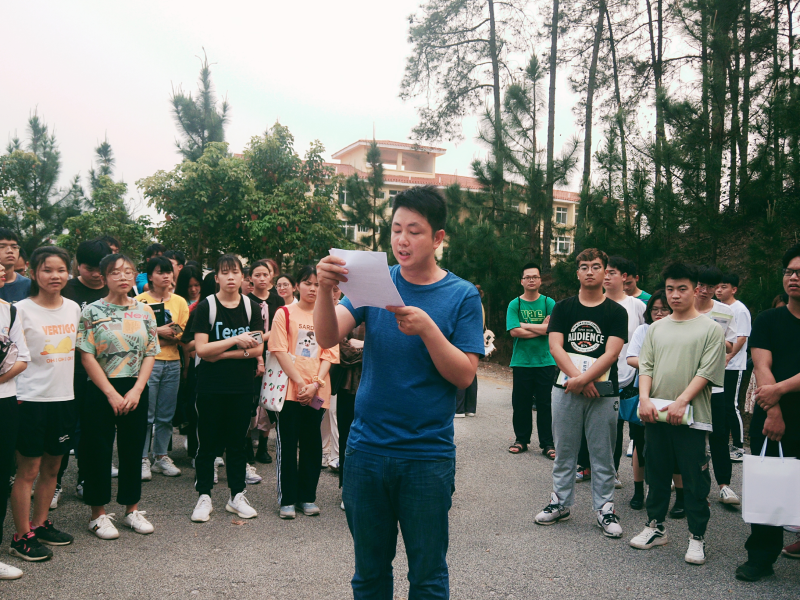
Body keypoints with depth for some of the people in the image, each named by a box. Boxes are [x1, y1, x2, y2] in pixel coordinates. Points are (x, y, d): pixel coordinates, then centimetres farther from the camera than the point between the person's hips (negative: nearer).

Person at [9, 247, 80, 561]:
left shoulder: (73, 308, 6)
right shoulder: (22, 310, -9)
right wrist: (13, 395, -16)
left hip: (64, 397, 5)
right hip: (31, 399, -5)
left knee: (52, 468, 15)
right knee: (28, 471, 2)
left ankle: (39, 524, 29)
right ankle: (22, 537, 13)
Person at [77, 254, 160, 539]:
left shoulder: (144, 311, 5)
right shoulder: (92, 311, -4)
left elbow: (150, 354, 3)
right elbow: (87, 356, -8)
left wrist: (136, 390, -8)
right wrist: (111, 393, -12)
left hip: (136, 391, 3)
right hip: (100, 390, -3)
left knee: (133, 448, 10)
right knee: (99, 450, 4)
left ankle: (132, 509, 24)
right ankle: (99, 514, 17)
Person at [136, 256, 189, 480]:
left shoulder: (180, 301, 11)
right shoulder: (140, 300, 0)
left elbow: (185, 333, 6)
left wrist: (171, 335, -9)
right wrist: (158, 331, -14)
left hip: (172, 362, 4)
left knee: (166, 415, 8)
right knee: (146, 414, -3)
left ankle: (161, 457, 19)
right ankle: (143, 459, 7)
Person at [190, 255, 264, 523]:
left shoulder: (251, 307, 5)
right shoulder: (206, 307, -3)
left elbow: (258, 348, -3)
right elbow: (201, 349, -11)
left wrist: (221, 354, -10)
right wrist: (237, 341, -17)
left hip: (241, 387, 2)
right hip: (210, 387, -2)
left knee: (237, 442, 10)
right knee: (207, 443, 5)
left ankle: (237, 496, 21)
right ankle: (204, 496, 17)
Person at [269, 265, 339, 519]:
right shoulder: (284, 313, 2)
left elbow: (329, 353, 3)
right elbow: (280, 351, -5)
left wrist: (315, 384, -9)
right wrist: (300, 382, -12)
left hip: (317, 391, 2)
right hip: (290, 389, -2)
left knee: (312, 445, 7)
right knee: (287, 445, 2)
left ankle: (307, 496, 19)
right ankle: (287, 499, 11)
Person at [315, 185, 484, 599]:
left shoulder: (462, 296, -3)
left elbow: (464, 375, -9)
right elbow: (328, 338, -10)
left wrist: (427, 329, -23)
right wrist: (325, 289, -28)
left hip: (428, 456, -2)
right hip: (366, 450, 2)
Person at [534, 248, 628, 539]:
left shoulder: (616, 312, 4)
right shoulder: (563, 308, 8)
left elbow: (611, 353, -6)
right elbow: (555, 346, -1)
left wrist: (583, 379, -16)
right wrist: (577, 377, -13)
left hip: (603, 392, -1)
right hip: (566, 389, 1)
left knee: (603, 453, 4)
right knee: (564, 451, 8)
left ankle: (605, 508, 15)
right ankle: (560, 502, 21)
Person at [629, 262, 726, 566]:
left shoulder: (710, 330, -1)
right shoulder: (656, 328, 11)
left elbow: (706, 372, -8)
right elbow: (646, 366, 8)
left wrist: (681, 402, -17)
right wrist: (645, 399, -8)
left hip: (691, 417, -4)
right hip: (655, 415, 4)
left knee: (695, 479, 2)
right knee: (656, 474, 14)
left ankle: (697, 536, 15)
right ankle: (656, 526, 27)